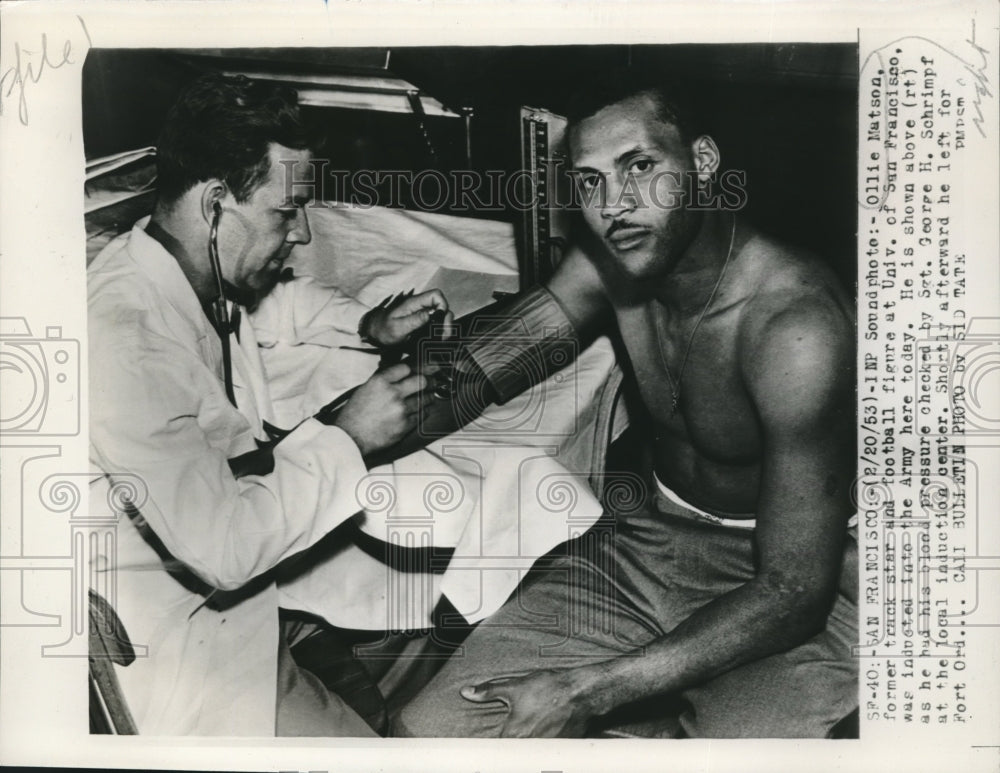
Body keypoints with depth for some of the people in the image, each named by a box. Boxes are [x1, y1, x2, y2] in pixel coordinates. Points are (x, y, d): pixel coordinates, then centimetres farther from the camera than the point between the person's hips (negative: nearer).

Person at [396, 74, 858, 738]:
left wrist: (589, 692, -31)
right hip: (657, 540, 6)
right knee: (427, 732, -6)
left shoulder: (794, 325, -26)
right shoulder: (607, 269, -4)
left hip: (805, 568, -5)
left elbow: (794, 588, -27)